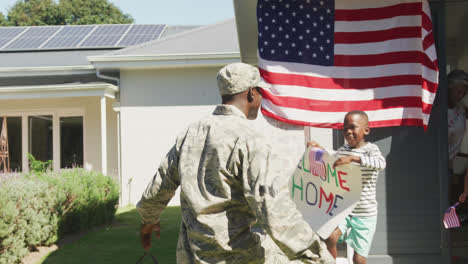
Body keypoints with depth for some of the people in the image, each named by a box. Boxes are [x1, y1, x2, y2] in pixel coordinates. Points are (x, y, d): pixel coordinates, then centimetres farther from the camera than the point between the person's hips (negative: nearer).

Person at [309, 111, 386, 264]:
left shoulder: (370, 149, -9)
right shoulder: (343, 150, 8)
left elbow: (381, 163, -30)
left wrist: (353, 158, -41)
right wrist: (320, 150, 7)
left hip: (365, 214, -4)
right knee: (329, 237, -21)